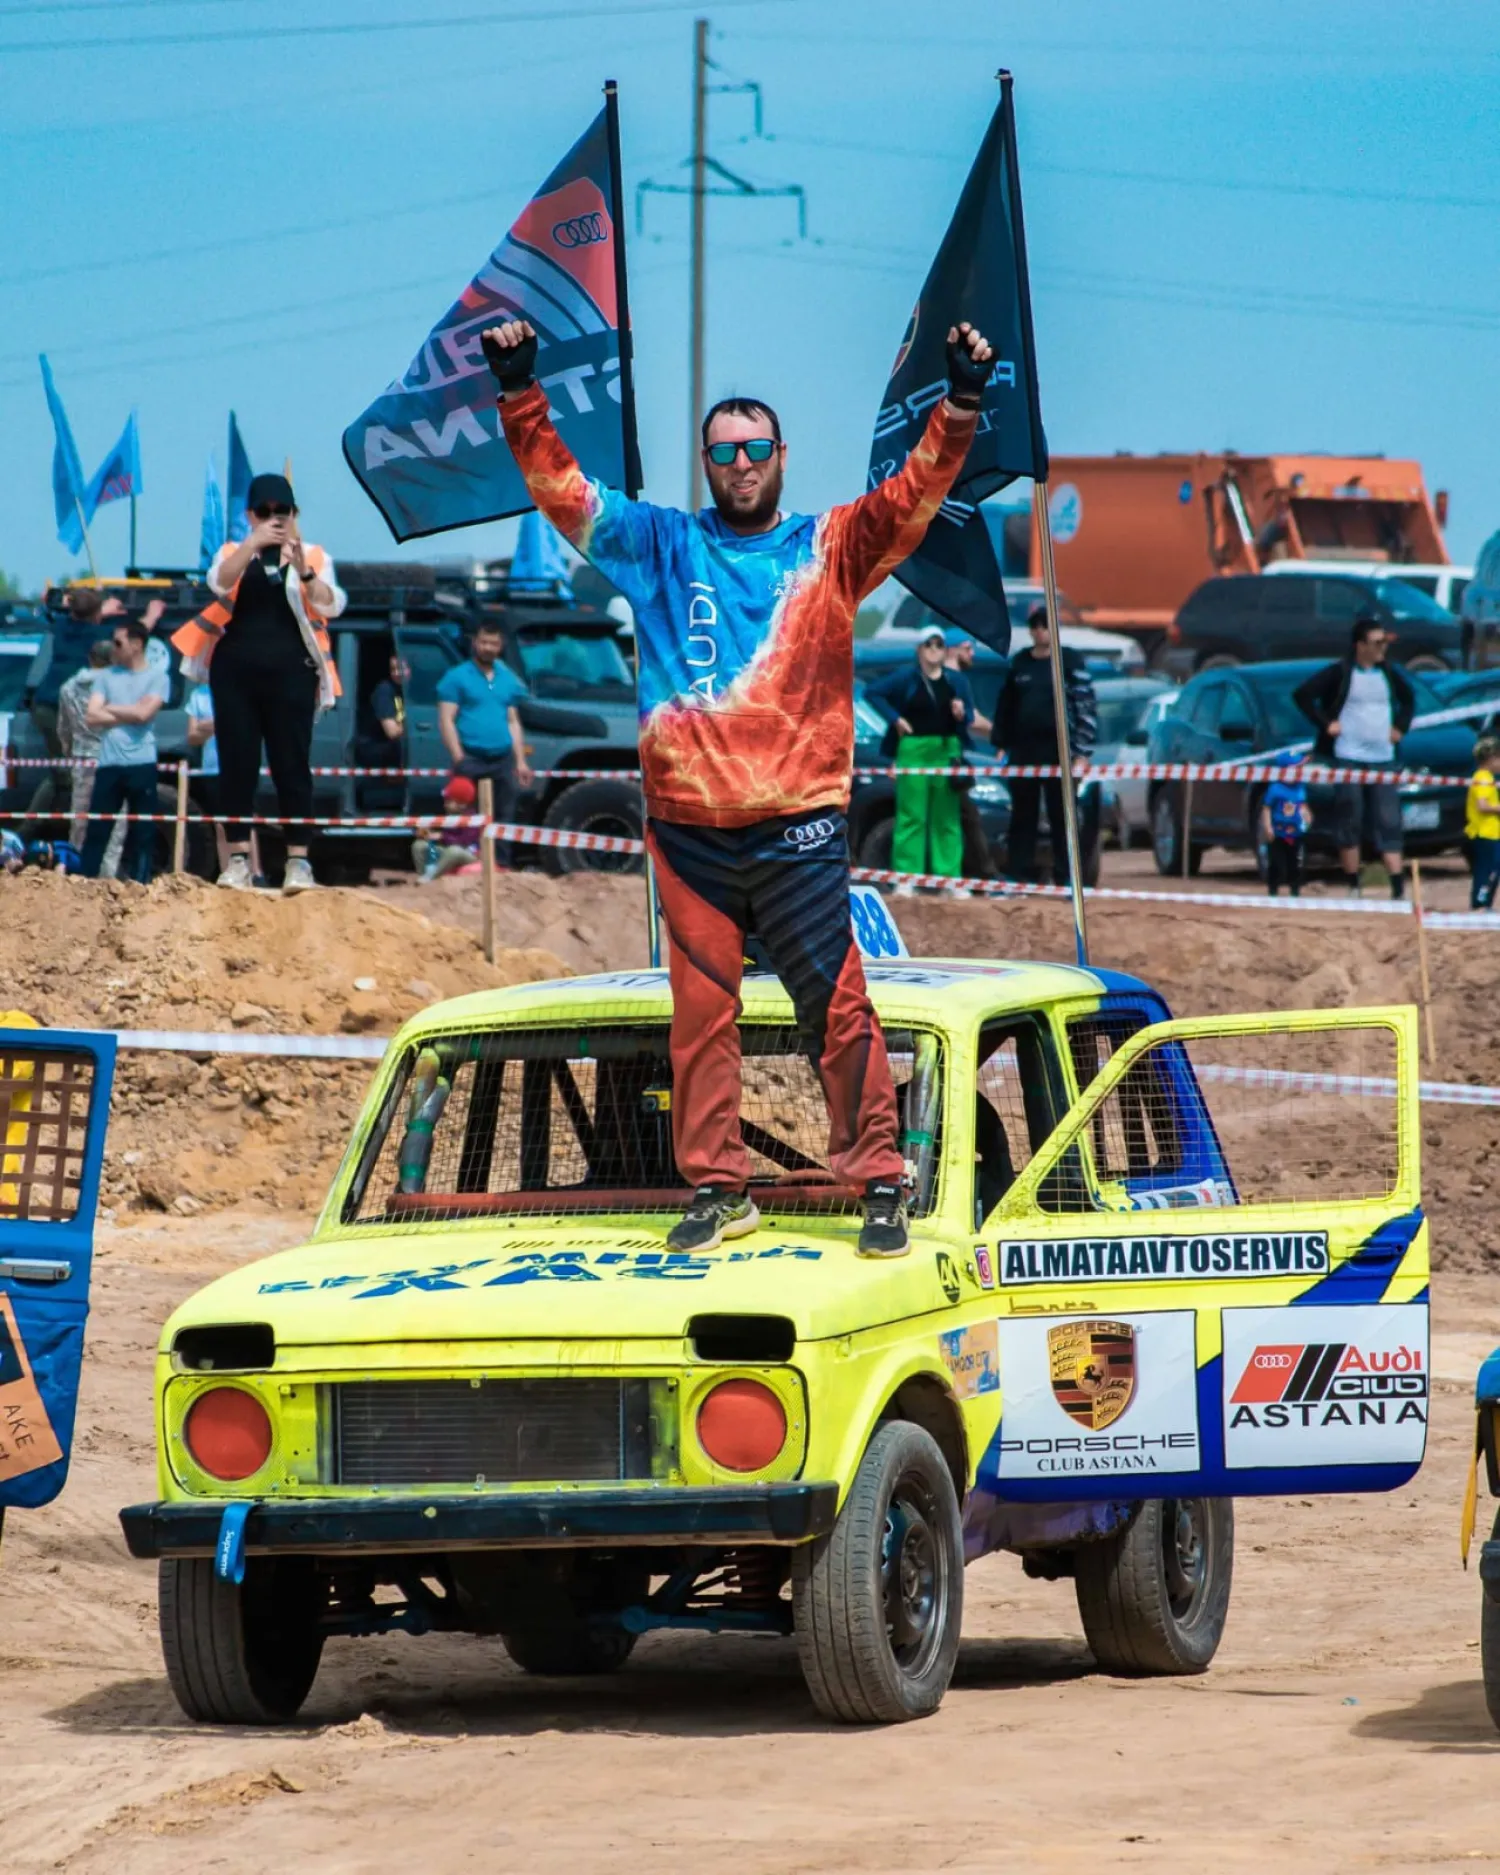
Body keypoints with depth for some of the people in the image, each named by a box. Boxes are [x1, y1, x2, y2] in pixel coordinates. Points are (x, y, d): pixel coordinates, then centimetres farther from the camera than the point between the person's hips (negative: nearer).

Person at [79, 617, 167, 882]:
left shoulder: (156, 677, 2)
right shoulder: (106, 676, 11)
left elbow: (143, 713, -11)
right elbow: (92, 717, 1)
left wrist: (110, 709, 1)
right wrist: (128, 716, -6)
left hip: (141, 765, -2)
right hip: (109, 764, 2)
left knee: (142, 831, 1)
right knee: (97, 830, 1)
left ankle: (139, 883, 4)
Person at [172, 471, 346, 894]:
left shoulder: (313, 557, 9)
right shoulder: (234, 553, 11)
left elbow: (330, 605, -8)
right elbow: (221, 582, -12)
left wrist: (303, 571, -24)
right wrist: (255, 543, -21)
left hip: (290, 673, -1)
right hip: (236, 670, 1)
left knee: (293, 765, -3)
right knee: (236, 764, 0)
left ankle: (298, 860, -2)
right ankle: (238, 859, 4)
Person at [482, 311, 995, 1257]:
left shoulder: (830, 548, 7)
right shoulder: (662, 546, 12)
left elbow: (915, 494, -5)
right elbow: (559, 486, 9)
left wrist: (961, 405, -18)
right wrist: (521, 392, -2)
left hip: (798, 820, -2)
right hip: (688, 818, 2)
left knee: (836, 1003, -4)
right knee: (701, 1009, 5)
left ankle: (881, 1183, 1)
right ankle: (718, 1187, 12)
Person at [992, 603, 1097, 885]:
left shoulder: (1070, 661, -1)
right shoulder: (1019, 663, 12)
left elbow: (1086, 706, -4)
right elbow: (1005, 705, 17)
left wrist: (1082, 750, -10)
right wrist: (1001, 744, 11)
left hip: (1058, 750, -4)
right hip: (1023, 750, 4)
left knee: (1062, 818, -2)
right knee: (1022, 817, 5)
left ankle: (1065, 877, -1)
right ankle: (1019, 873, 9)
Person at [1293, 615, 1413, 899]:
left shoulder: (1390, 673, 10)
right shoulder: (1340, 673, -6)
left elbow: (1409, 699, 28)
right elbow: (1302, 694, -7)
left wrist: (1400, 726, 13)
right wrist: (1325, 723, -10)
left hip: (1383, 758, 4)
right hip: (1348, 758, -4)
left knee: (1389, 823, -2)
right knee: (1350, 823, 0)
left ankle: (1398, 887, -5)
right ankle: (1353, 887, 9)